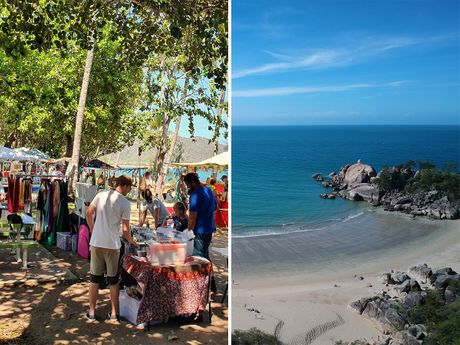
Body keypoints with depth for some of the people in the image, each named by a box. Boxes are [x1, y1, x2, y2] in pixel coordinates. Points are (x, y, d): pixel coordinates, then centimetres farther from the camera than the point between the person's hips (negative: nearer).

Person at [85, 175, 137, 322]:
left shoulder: (100, 195, 0)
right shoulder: (125, 203, -9)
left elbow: (88, 213, 6)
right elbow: (125, 229, -7)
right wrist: (130, 240, 11)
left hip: (96, 242, 3)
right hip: (113, 244, -3)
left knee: (95, 278, 12)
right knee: (113, 279, 9)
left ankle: (91, 312, 18)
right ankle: (114, 313, 17)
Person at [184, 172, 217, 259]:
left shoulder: (195, 195, -19)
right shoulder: (209, 190, 8)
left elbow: (192, 218, -21)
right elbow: (215, 206, 23)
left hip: (200, 231, -9)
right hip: (210, 228, 9)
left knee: (198, 256, -2)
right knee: (205, 254, 19)